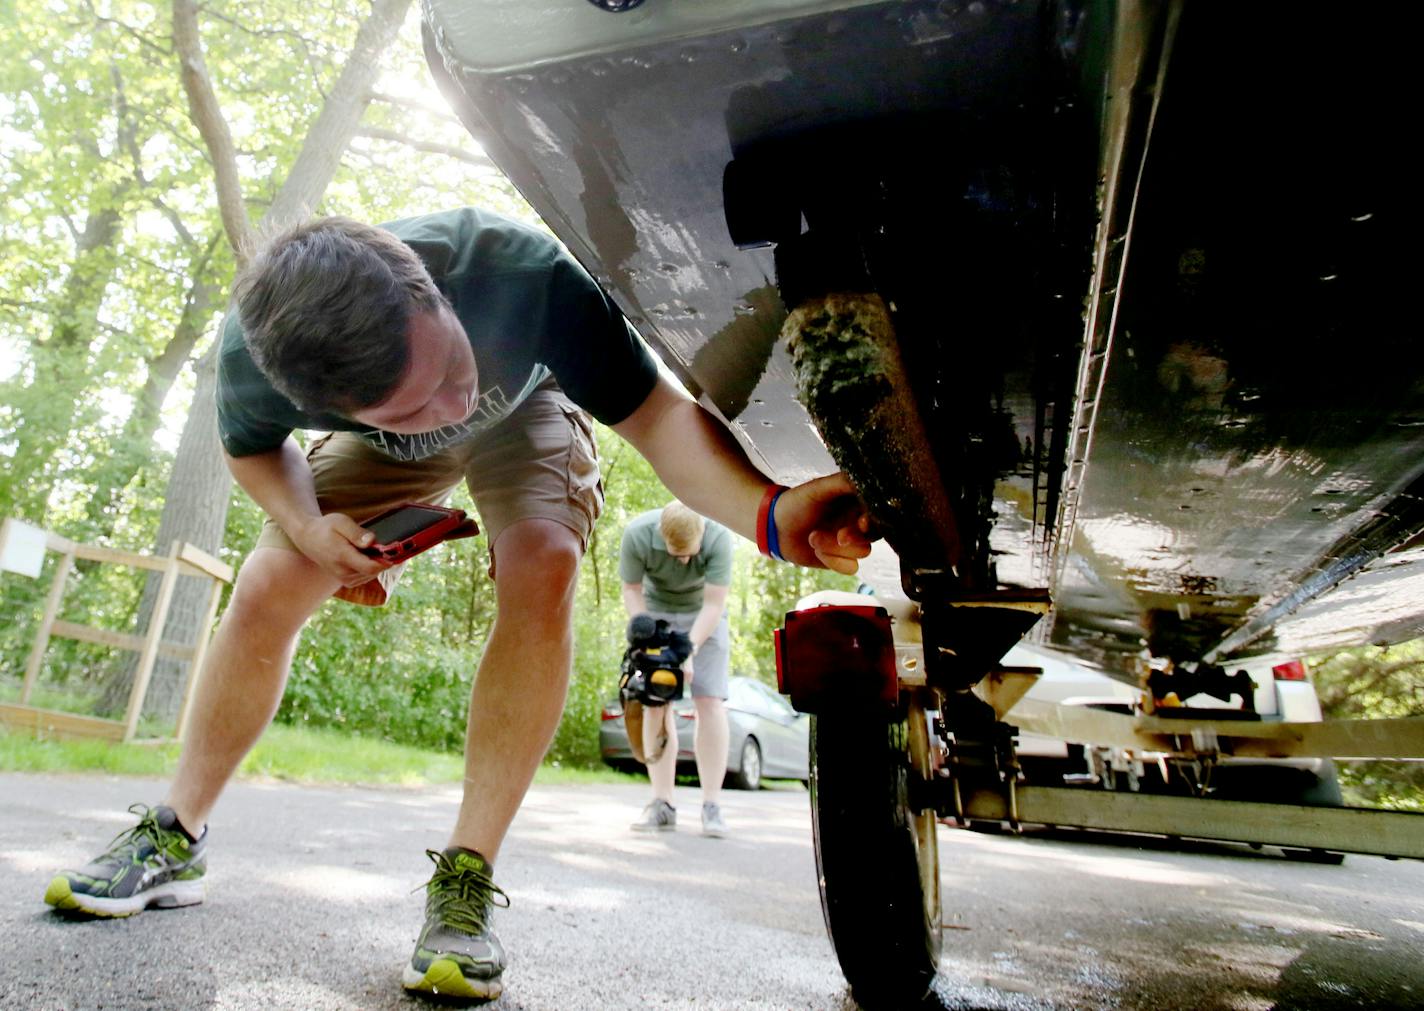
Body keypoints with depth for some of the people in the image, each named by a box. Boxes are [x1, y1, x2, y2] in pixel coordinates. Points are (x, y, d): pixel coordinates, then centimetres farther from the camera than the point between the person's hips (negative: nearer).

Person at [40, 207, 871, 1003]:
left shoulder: (522, 274, -43)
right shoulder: (252, 353, -33)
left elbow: (657, 412, -41)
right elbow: (252, 446, -8)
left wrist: (771, 512, -58)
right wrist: (307, 524, -28)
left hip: (526, 409, -2)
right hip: (379, 447, 3)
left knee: (541, 569, -30)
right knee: (266, 593, -9)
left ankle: (467, 880, -19)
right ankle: (177, 840, 15)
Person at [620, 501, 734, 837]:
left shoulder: (718, 537, -32)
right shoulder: (637, 534, -29)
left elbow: (714, 605, -27)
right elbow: (632, 590, -15)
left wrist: (689, 651, -34)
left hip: (703, 615, -1)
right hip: (655, 611, 1)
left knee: (710, 702, -11)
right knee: (656, 703, -5)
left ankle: (711, 806, -6)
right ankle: (662, 805, 0)